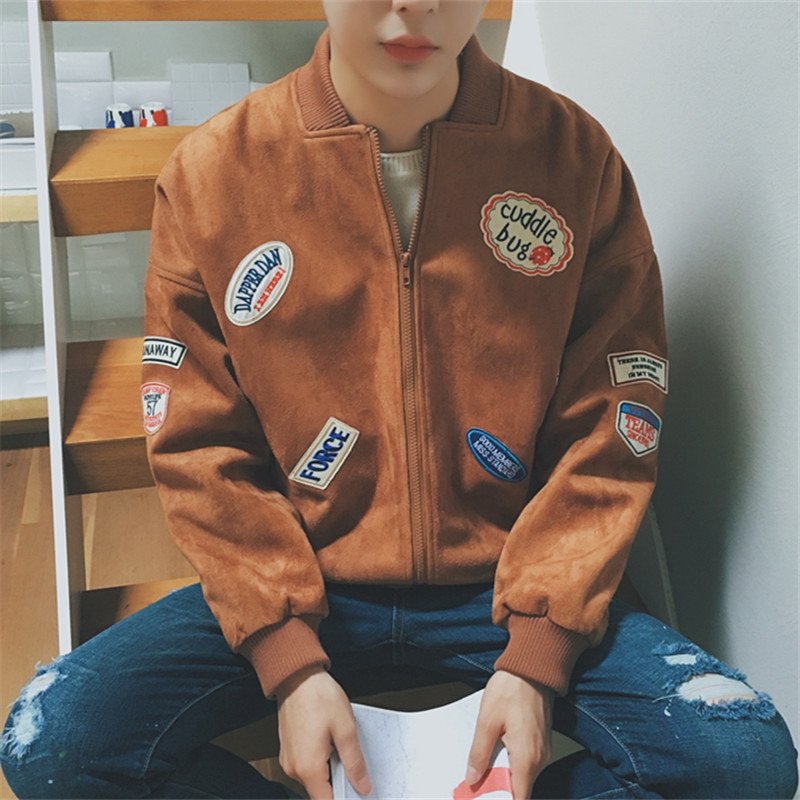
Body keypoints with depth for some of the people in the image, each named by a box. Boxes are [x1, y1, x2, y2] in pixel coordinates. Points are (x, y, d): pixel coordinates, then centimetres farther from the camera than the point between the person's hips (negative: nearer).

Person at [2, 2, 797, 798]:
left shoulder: (575, 157, -6)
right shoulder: (212, 171, -6)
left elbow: (608, 434, -4)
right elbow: (199, 448, -3)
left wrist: (536, 656, -12)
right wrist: (290, 662, -12)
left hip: (506, 587, 0)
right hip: (295, 588, 1)